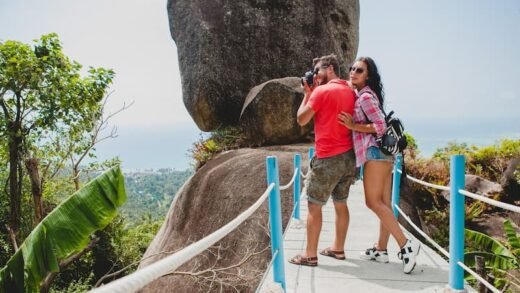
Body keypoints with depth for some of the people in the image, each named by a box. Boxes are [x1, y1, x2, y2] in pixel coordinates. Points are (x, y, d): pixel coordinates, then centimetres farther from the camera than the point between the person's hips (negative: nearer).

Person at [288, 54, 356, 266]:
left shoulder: (321, 91, -11)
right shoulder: (351, 92, 11)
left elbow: (302, 120, -4)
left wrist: (307, 94, 4)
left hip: (327, 158, -7)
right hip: (348, 156, 8)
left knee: (314, 206, 1)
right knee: (341, 204, 15)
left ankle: (310, 254, 6)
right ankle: (338, 248, 25)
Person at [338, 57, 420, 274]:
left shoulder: (366, 96, -10)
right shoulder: (359, 95, 20)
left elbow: (380, 126, -16)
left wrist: (353, 126, -15)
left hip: (375, 151, -10)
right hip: (383, 151, 10)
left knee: (373, 201, -10)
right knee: (383, 203, 9)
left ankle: (406, 245, -11)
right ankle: (381, 250, 15)